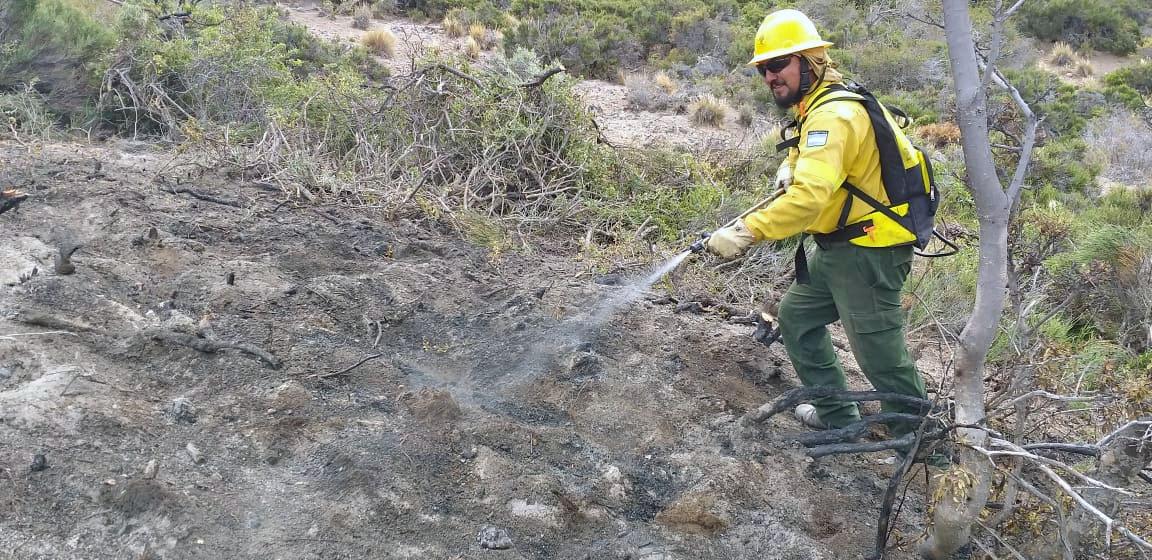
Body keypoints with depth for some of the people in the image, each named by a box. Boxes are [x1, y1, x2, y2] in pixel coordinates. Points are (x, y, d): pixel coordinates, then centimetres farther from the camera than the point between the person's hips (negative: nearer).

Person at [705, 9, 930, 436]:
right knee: (796, 316, 18)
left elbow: (811, 194, -37)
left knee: (879, 353, -4)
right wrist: (789, 167, 8)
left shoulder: (834, 114, -23)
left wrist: (745, 232, -41)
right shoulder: (818, 107, 9)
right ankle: (837, 416, 28)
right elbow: (803, 149, 31)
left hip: (869, 252, -11)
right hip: (839, 247, 11)